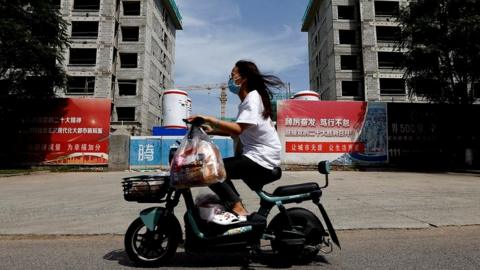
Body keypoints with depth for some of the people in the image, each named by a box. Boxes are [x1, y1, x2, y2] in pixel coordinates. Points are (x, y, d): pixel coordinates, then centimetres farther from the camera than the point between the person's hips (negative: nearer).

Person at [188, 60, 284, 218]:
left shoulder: (252, 98, -13)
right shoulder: (250, 98, 18)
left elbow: (238, 129, -27)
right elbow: (239, 131, 14)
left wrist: (209, 120, -23)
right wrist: (213, 131, 5)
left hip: (260, 159, -11)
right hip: (257, 156, 11)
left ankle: (237, 209, -11)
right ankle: (237, 208, 22)